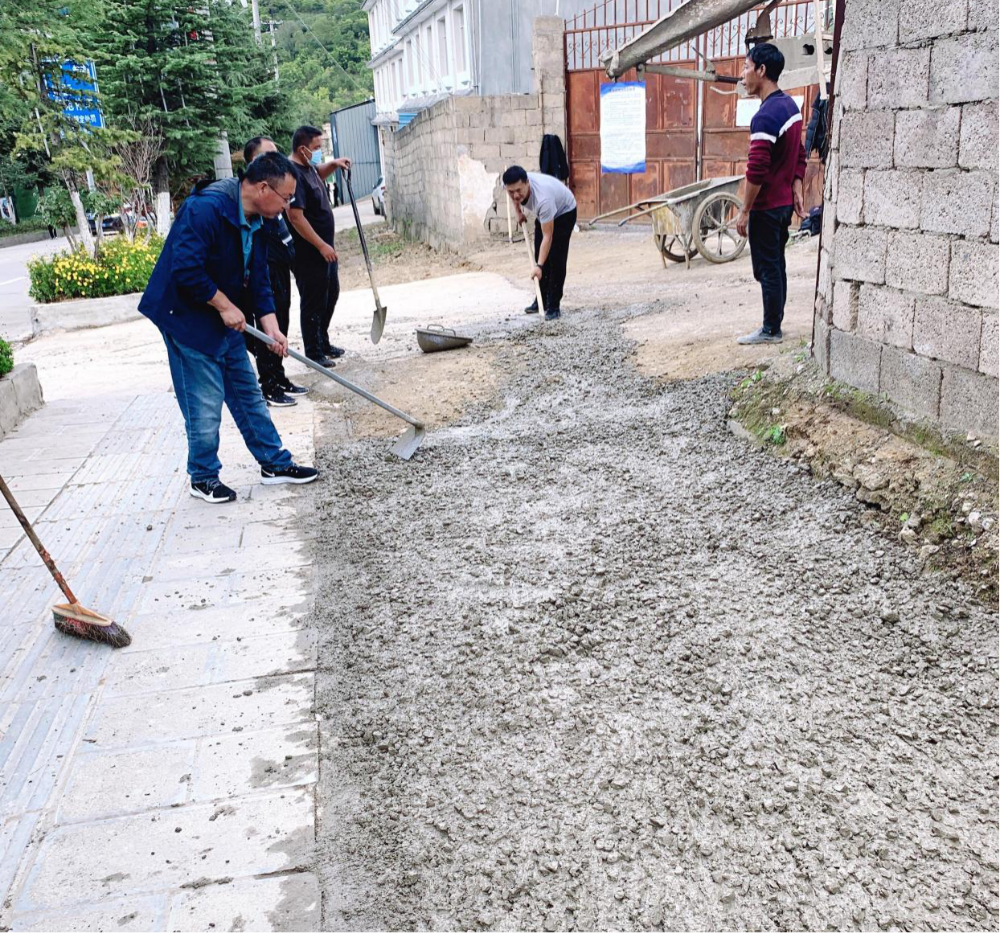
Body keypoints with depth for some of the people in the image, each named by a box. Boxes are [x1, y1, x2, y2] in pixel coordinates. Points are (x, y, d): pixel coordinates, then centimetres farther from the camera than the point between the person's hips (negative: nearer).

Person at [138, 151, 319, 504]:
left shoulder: (257, 224, 5)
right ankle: (203, 478, 14)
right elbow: (186, 269, -30)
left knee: (248, 395, 14)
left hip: (227, 321, 9)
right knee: (205, 405, -2)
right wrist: (225, 306, -21)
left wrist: (271, 328, -4)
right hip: (188, 319, -9)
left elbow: (258, 281, 7)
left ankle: (275, 463, 24)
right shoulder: (206, 209, -25)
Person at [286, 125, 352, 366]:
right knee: (313, 303, 0)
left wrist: (333, 164, 13)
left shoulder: (308, 167, 7)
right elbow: (296, 217, -27)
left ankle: (324, 343, 34)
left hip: (324, 249, 10)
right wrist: (322, 246, -24)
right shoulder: (293, 174, -22)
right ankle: (314, 353, 12)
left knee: (331, 295, 20)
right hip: (309, 253, -10)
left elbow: (319, 173, 34)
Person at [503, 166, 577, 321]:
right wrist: (519, 212, 9)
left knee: (556, 259, -14)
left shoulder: (543, 199, -45)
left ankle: (553, 306, -8)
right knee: (540, 255, 8)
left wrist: (539, 266, -47)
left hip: (564, 212, -7)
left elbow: (547, 237, -42)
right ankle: (541, 301, 19)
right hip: (544, 214, 7)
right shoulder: (510, 185, -27)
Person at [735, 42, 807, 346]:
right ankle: (774, 325, 23)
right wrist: (797, 193, 18)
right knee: (776, 266, 15)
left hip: (766, 207, -9)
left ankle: (770, 331, 7)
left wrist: (745, 212, -17)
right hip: (785, 204, 9)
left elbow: (756, 171, -23)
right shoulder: (791, 106, 10)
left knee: (767, 269, -1)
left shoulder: (765, 116, -20)